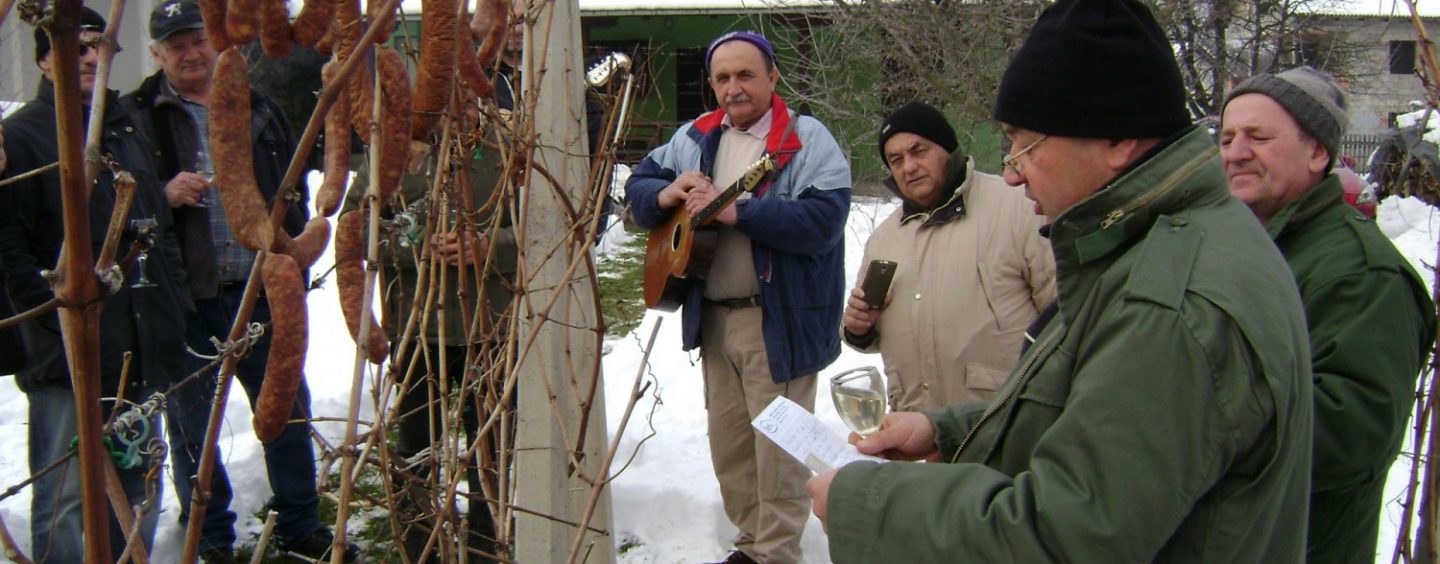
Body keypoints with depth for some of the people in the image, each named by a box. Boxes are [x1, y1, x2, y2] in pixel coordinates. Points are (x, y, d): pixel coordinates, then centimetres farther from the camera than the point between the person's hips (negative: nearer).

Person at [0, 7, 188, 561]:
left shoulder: (125, 129, 17)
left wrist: (171, 303, 12)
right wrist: (57, 312, -17)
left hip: (141, 350, 7)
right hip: (66, 355, -7)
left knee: (139, 489, 15)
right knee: (65, 494, -1)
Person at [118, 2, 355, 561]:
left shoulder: (257, 109, 11)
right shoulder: (135, 116, -1)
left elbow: (292, 194, 14)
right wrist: (164, 196, -21)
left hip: (260, 289, 3)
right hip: (184, 294, -3)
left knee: (288, 407, 11)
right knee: (192, 422, 7)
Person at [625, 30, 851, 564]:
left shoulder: (808, 140, -10)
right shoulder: (694, 138, 10)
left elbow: (824, 219, -23)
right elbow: (637, 185, 13)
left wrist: (736, 211, -27)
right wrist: (667, 195, -10)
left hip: (778, 320, -6)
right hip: (713, 316, 6)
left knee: (777, 446, 1)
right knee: (727, 440, 17)